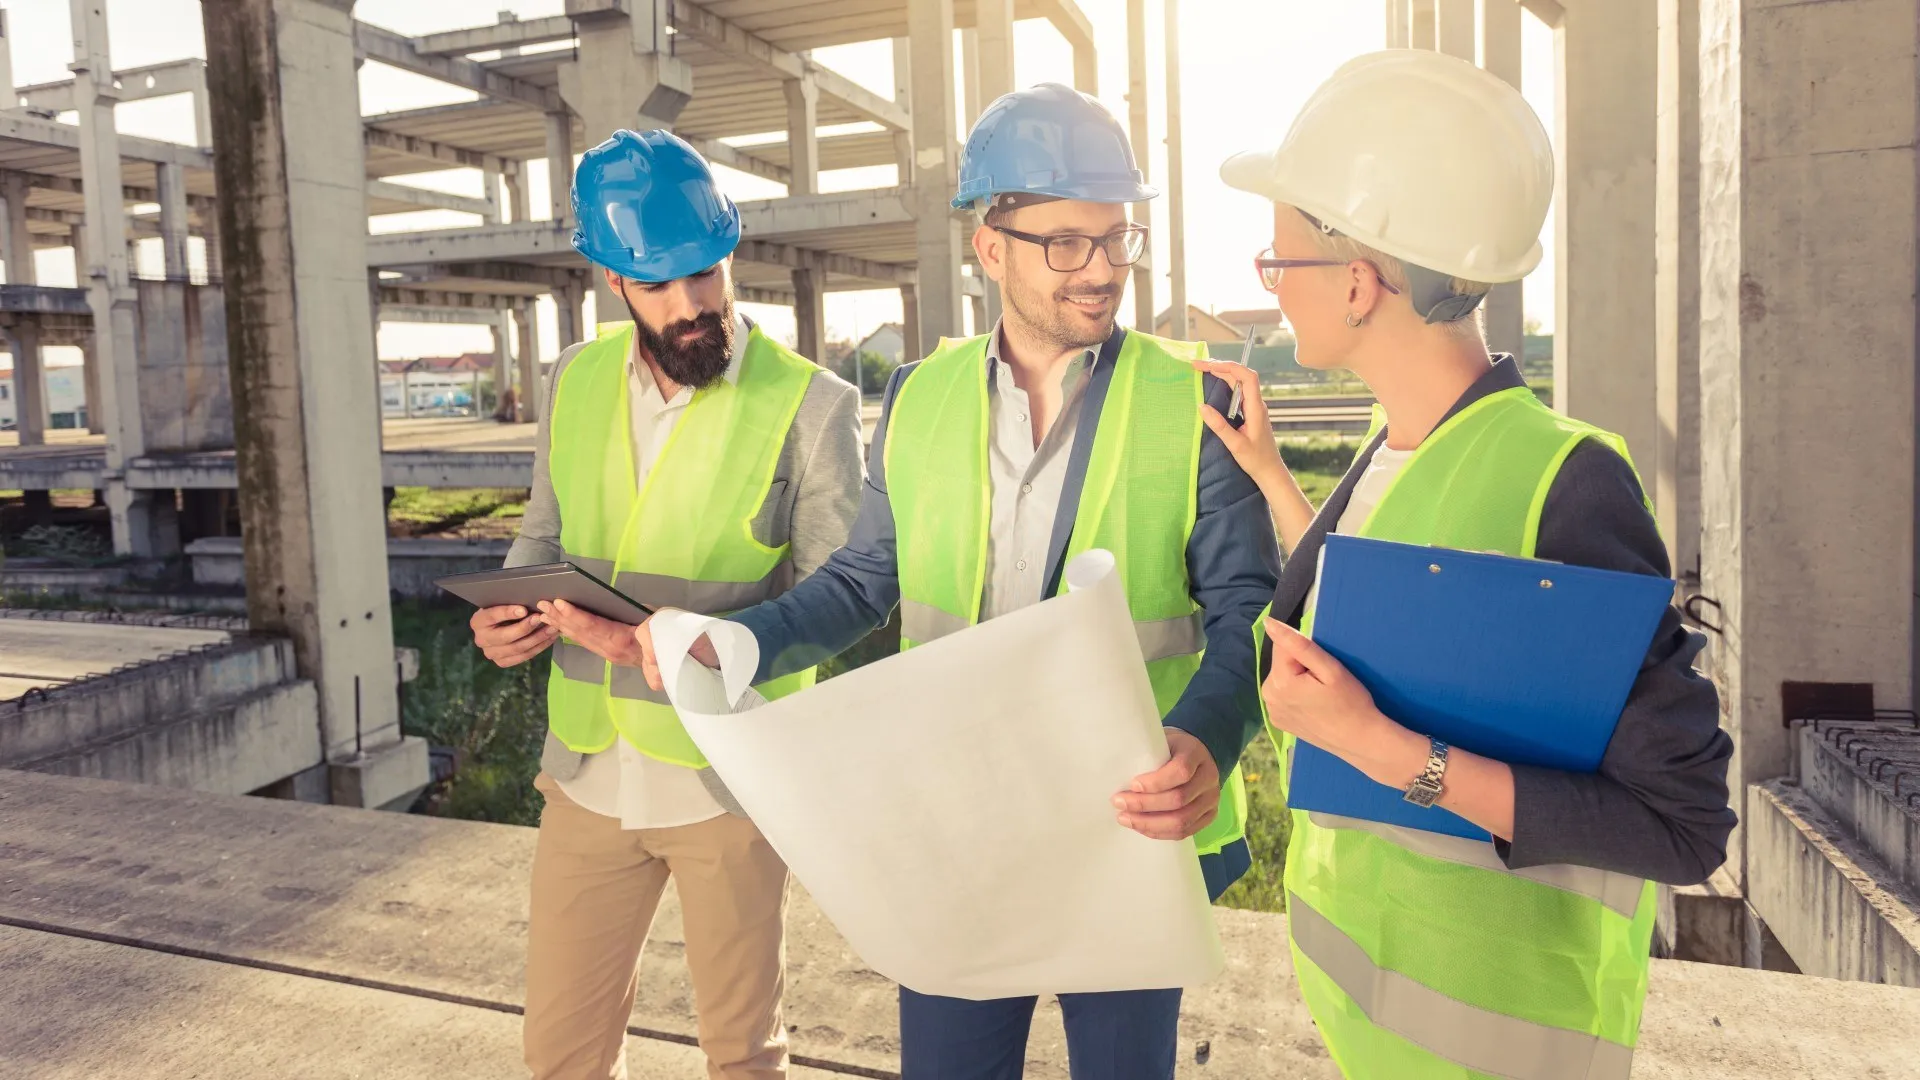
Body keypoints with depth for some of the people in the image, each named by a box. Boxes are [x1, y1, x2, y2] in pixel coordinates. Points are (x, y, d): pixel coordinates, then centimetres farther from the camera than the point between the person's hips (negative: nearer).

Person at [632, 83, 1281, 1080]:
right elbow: (864, 581, 9)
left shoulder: (1192, 406, -8)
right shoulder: (919, 400, 2)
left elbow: (1244, 611, -9)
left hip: (1130, 836, -2)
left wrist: (1205, 742, -29)